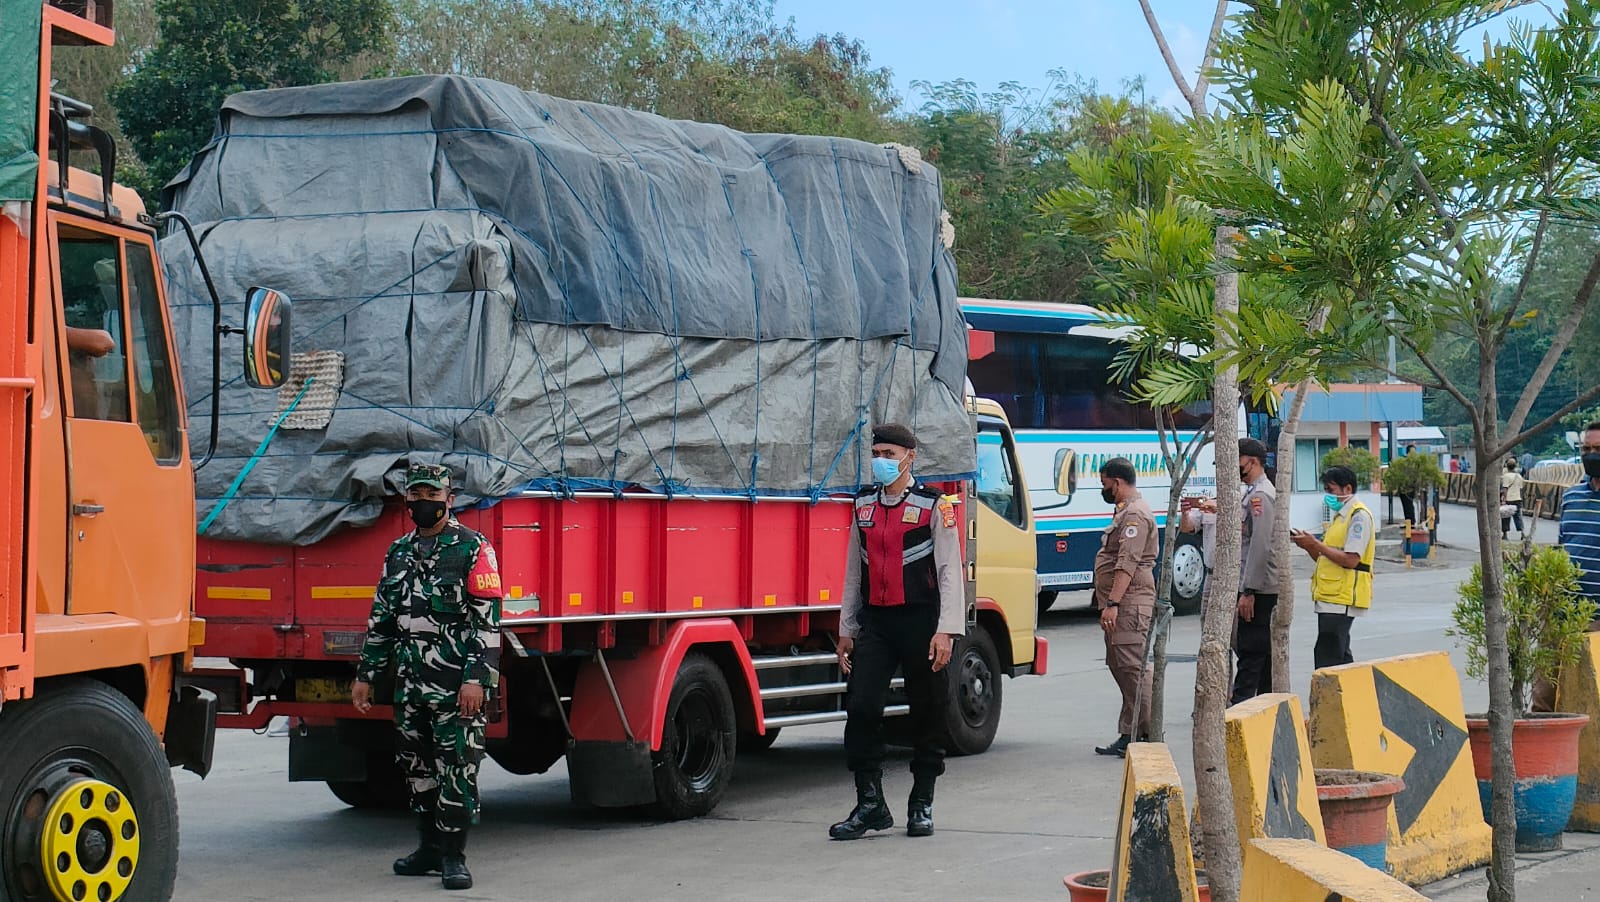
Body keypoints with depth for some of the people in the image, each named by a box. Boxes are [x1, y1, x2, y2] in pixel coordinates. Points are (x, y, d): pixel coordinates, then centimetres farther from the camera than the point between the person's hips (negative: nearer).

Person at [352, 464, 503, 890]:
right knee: (417, 766, 11)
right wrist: (366, 674, 16)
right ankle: (430, 847, 22)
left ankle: (453, 856, 1)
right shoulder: (399, 552, 15)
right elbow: (381, 619, 21)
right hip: (410, 682, 7)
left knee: (456, 768, -5)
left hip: (456, 683, -7)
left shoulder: (473, 549, -5)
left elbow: (488, 620, -10)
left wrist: (477, 678, -18)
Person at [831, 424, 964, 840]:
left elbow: (950, 571, -7)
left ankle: (921, 806, 17)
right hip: (875, 621, 4)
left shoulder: (934, 506, -3)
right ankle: (870, 803, -1)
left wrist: (946, 631, -15)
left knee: (927, 713, 5)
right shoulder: (864, 504, 12)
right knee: (861, 708, -8)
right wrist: (847, 629, 14)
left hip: (920, 620, -4)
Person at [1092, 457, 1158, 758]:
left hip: (1130, 604, -11)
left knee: (1132, 667, -13)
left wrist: (1112, 603, -27)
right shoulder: (1126, 511, 22)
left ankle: (1149, 736, -13)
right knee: (1119, 665, 11)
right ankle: (1128, 735, 15)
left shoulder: (1135, 514, -13)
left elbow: (1127, 564, -22)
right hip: (1121, 605, 11)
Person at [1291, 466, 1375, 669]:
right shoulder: (1340, 516, 22)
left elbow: (1351, 560, -19)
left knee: (1326, 659, -15)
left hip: (1342, 599, -10)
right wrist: (1308, 544, 5)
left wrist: (1315, 544, -15)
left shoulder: (1359, 516, -10)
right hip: (1331, 598, 10)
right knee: (1340, 659, 12)